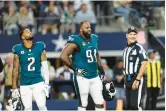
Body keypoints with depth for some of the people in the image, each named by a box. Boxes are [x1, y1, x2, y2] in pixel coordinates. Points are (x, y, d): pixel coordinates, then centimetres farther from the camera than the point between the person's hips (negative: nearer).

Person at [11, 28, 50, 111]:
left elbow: (45, 67, 3)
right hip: (24, 84, 0)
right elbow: (15, 70, 1)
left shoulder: (40, 47, 0)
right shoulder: (18, 49, -3)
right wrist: (14, 87, 0)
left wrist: (46, 83, -2)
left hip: (38, 82, 0)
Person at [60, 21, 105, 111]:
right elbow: (63, 56, -21)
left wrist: (101, 69, 20)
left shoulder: (94, 39, 9)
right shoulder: (76, 42, -15)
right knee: (83, 104, 0)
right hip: (82, 77, -7)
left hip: (95, 77, 7)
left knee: (100, 103, 7)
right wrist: (75, 69, -17)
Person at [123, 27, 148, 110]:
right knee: (128, 105, 9)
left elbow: (144, 64, -16)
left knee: (135, 105, -15)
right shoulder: (126, 49, 15)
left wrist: (137, 80, -21)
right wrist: (126, 80, 15)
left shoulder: (139, 48, -9)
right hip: (127, 79, 8)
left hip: (136, 79, -8)